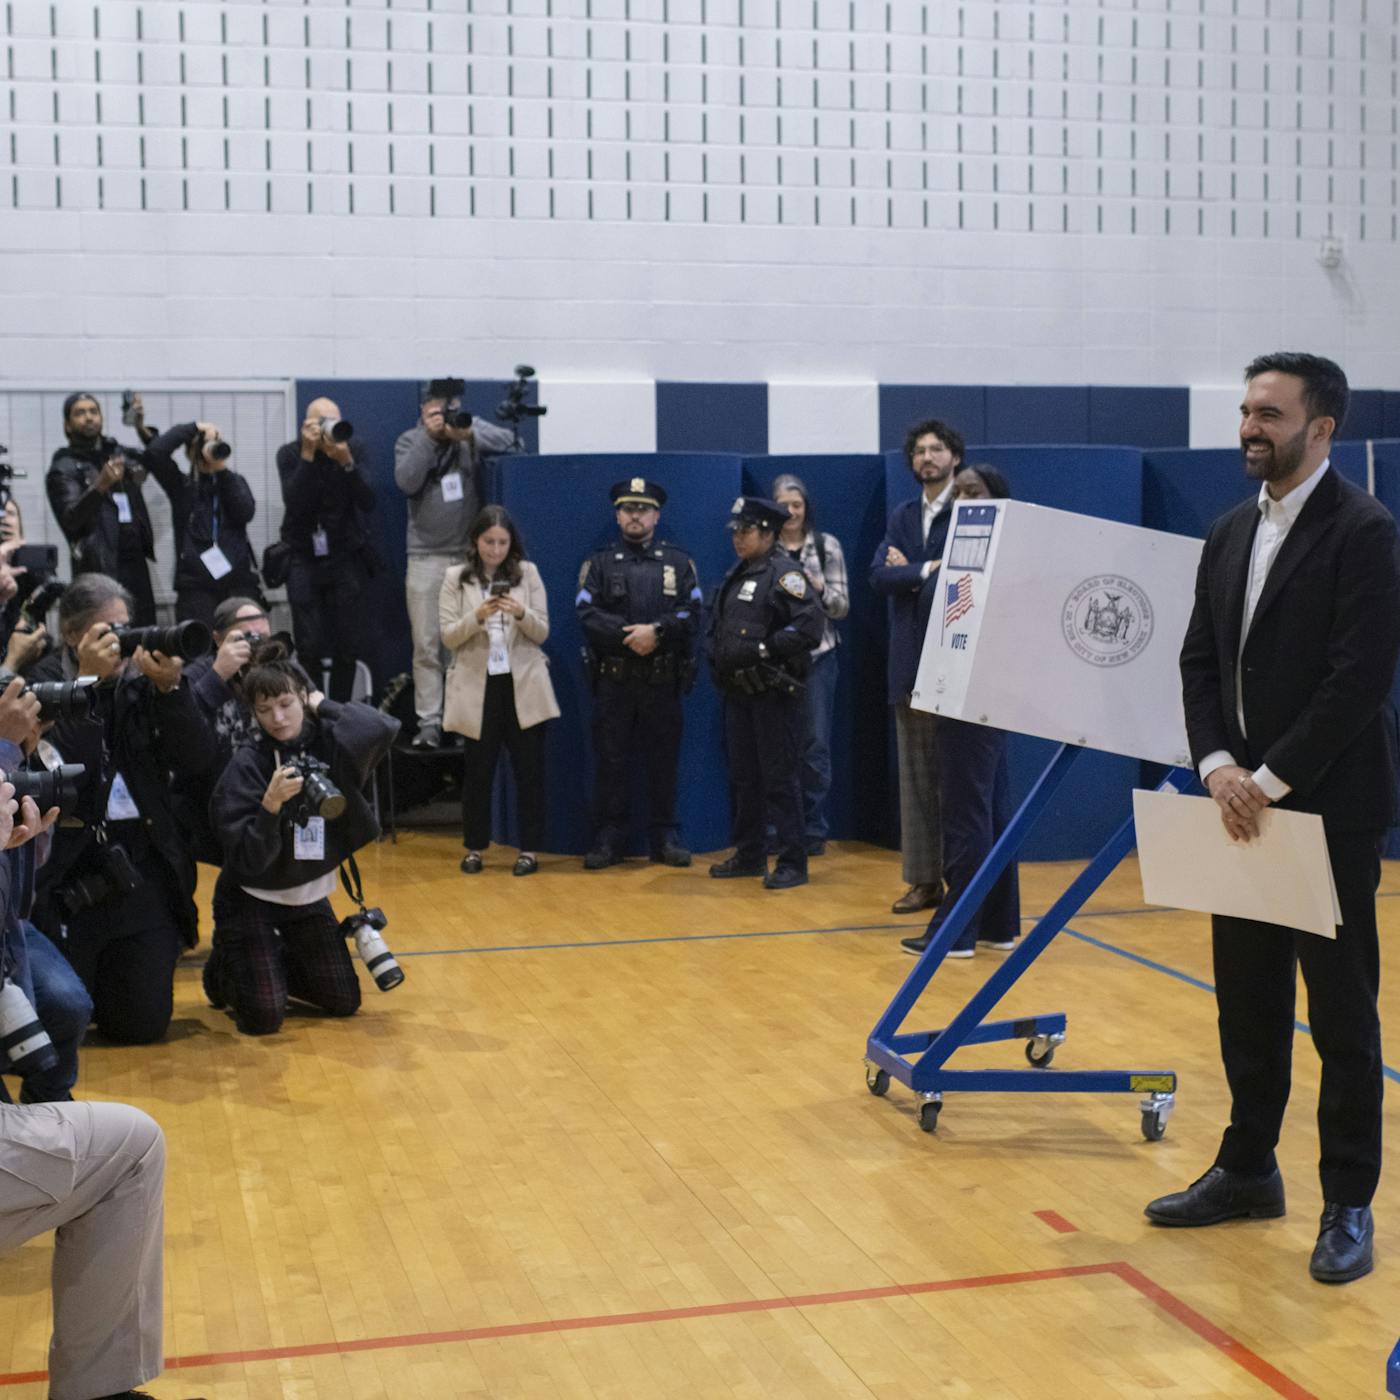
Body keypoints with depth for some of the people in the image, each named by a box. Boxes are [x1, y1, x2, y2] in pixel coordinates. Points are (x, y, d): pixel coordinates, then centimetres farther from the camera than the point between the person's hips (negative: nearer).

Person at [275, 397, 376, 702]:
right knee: (309, 647, -8)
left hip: (347, 557, 1)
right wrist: (308, 454, -23)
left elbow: (367, 502, -11)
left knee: (348, 645, -2)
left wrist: (346, 462, -24)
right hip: (304, 558, -1)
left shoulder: (353, 450, -1)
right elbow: (293, 503, -18)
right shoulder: (290, 453, -4)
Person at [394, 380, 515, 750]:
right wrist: (429, 437, -16)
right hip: (426, 557, 0)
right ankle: (429, 722, -2)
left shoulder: (473, 429, 6)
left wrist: (469, 435, -26)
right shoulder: (410, 441, 7)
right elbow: (406, 482, -9)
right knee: (426, 645, -4)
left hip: (471, 554, 0)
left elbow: (506, 439, -11)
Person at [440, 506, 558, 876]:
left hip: (524, 685, 0)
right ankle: (474, 847, 18)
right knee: (477, 770, 6)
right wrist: (477, 617, -21)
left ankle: (529, 849, 11)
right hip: (477, 686, 0)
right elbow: (448, 637, -4)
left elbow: (542, 633, 0)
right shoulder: (456, 578, 2)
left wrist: (522, 614, -20)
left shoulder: (527, 573, 3)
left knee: (529, 769, 3)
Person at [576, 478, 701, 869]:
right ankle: (608, 838, 9)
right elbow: (587, 615, -5)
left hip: (664, 680, 0)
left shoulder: (679, 562, 9)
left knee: (663, 760, 6)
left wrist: (656, 630, -18)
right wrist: (628, 635, -17)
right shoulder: (599, 563, 7)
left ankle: (665, 837, 14)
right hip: (613, 679, 0)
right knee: (610, 760, 3)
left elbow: (691, 613, -3)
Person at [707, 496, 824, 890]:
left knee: (779, 779, -5)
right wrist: (718, 659, 6)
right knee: (744, 778, 14)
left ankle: (792, 862, 0)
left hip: (774, 694, -9)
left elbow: (811, 621, -23)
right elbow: (718, 625, 25)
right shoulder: (736, 576, 16)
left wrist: (764, 649, -20)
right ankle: (749, 855, 24)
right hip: (738, 692, 9)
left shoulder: (783, 574, -11)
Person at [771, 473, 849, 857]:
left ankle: (814, 829, 11)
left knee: (815, 743, 2)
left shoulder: (827, 545, 4)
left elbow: (842, 607, 3)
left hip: (816, 654, 0)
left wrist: (819, 589, -16)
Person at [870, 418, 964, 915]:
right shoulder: (901, 516, 15)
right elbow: (879, 575, 1)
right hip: (911, 661, 6)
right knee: (915, 774, 8)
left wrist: (909, 572, -6)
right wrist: (928, 570, -12)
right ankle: (924, 879, 14)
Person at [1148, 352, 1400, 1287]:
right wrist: (1218, 766, -6)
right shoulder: (1231, 534, 11)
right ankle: (1248, 1170, 29)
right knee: (1248, 1006, 15)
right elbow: (1200, 661, 10)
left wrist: (1273, 780, -18)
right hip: (1244, 807, 7)